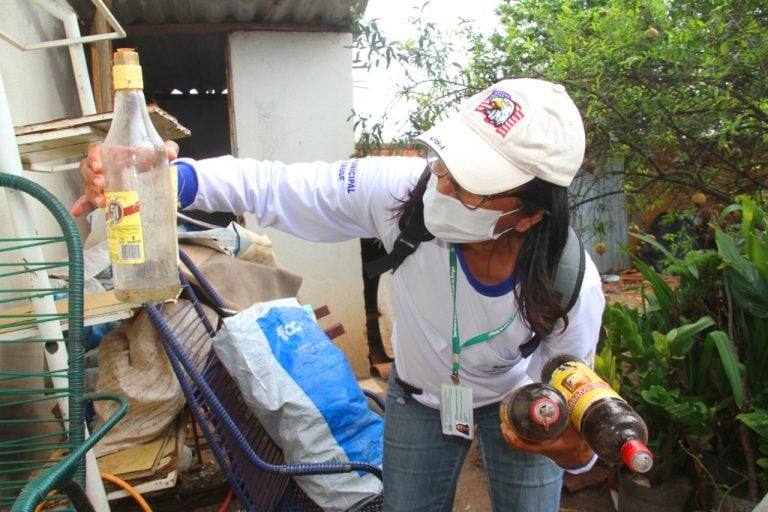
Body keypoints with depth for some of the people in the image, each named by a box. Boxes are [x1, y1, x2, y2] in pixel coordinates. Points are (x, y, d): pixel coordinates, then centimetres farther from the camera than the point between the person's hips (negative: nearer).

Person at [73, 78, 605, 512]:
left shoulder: (573, 288, -35)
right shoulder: (402, 188, -36)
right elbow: (271, 185, -31)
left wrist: (575, 452, -42)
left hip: (515, 403, 0)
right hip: (419, 398, 1)